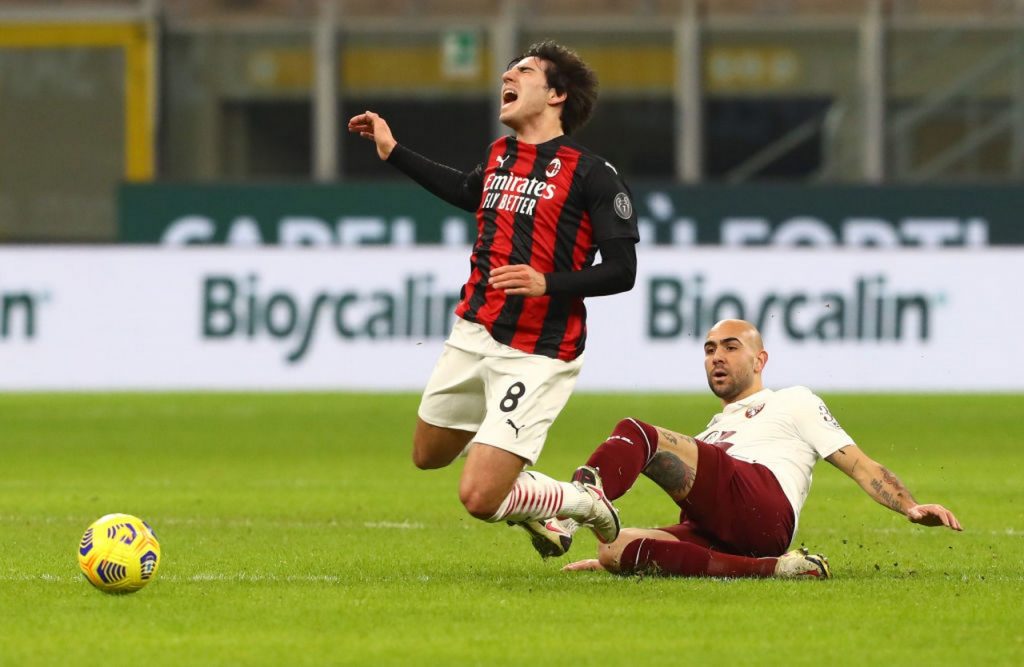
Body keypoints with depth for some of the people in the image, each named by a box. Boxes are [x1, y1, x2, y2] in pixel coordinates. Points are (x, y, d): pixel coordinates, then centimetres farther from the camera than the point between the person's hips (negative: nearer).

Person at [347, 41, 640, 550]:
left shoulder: (591, 175, -11)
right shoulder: (497, 157, 10)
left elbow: (621, 270, -13)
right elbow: (467, 192, 34)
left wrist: (548, 284, -27)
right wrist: (394, 153, 32)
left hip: (535, 354, -8)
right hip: (473, 334, 8)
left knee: (478, 498, -14)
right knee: (429, 454, 21)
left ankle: (584, 502, 12)